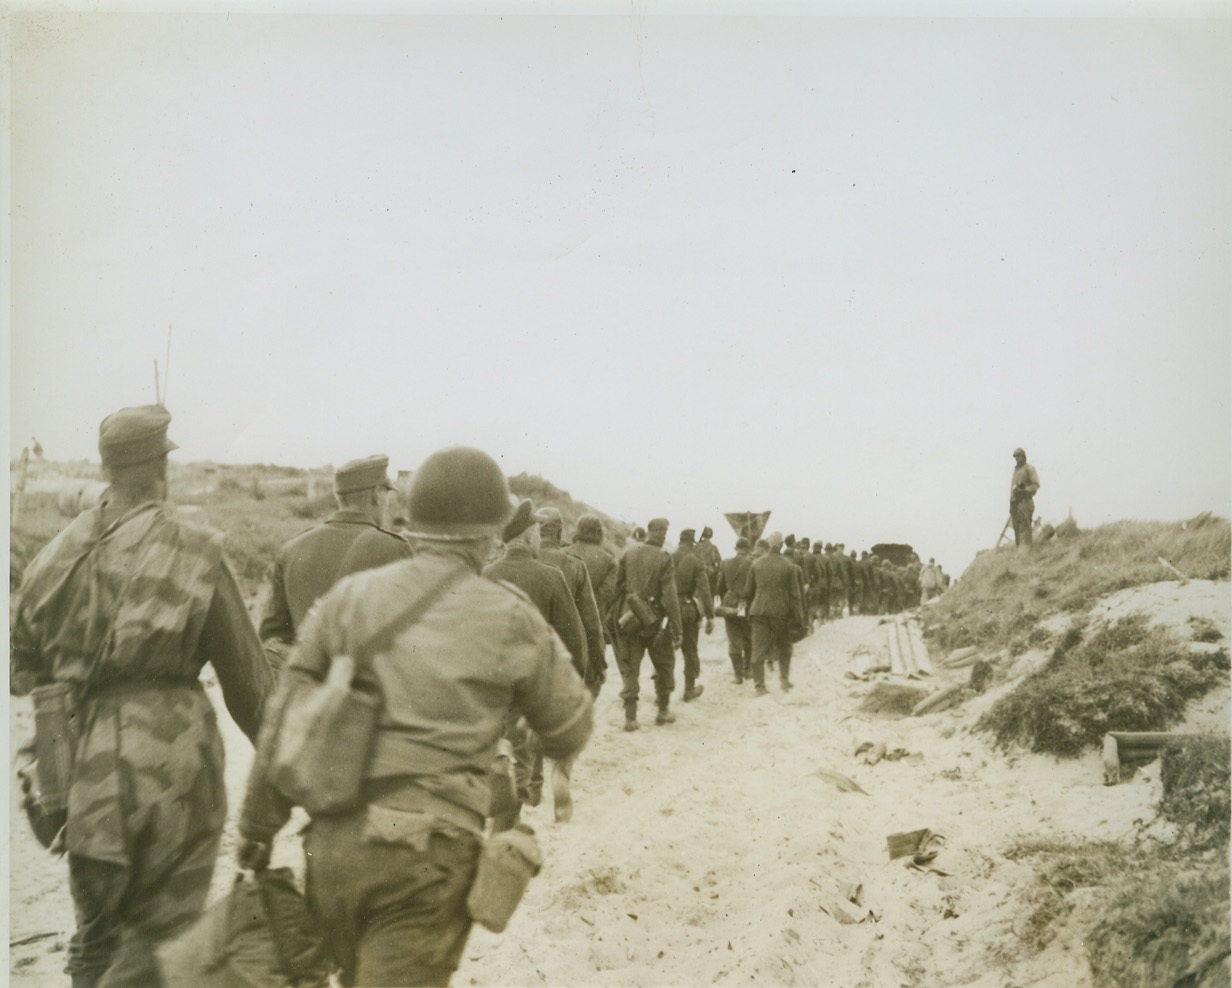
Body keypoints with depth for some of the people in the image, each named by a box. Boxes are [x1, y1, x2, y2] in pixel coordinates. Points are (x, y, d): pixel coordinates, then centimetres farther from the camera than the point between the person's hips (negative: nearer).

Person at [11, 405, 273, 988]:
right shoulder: (192, 554, -9)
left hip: (84, 764, 5)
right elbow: (247, 676, -4)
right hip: (168, 760, -5)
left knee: (96, 933, 20)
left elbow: (24, 667, 11)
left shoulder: (61, 552, 5)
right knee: (158, 940, 5)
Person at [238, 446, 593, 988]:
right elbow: (570, 735, 8)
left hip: (332, 845, 4)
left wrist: (258, 826, 15)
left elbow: (285, 718, 6)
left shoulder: (349, 597, 4)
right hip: (428, 852, -4)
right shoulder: (509, 619, -2)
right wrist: (545, 645, 23)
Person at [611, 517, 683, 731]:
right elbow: (670, 597, -14)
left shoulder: (628, 553, -1)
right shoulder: (663, 558, -12)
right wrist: (676, 630, -10)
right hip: (654, 621, -3)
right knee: (664, 665, 17)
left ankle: (630, 717, 5)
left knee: (630, 668, 9)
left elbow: (616, 586, 1)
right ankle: (663, 711, 24)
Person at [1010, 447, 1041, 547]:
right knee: (1017, 527, 7)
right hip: (1015, 502, 8)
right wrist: (1011, 504, 20)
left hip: (1025, 501, -8)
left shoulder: (1029, 469, -3)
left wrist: (1024, 490, -22)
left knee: (1024, 527, -13)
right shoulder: (1016, 469, 21)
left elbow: (1036, 485, -9)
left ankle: (1025, 548, -15)